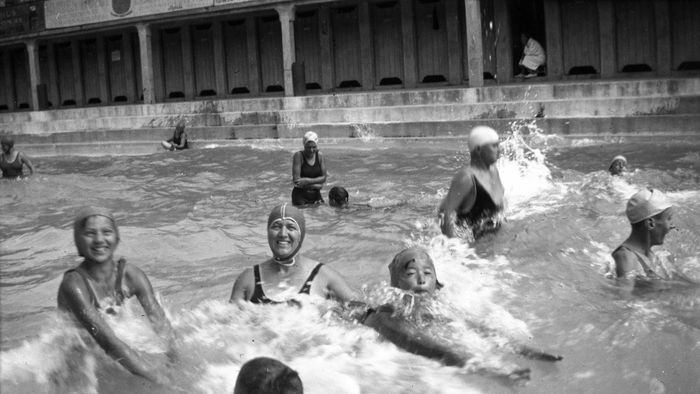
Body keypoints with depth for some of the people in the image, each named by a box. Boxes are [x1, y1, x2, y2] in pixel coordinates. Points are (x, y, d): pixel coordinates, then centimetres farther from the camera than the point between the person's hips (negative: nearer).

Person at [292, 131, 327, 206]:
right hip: (300, 196, -4)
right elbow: (296, 180, -16)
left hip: (316, 195, 4)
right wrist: (316, 185, -10)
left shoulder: (319, 156, 4)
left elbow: (323, 177, 1)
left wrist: (308, 181, -17)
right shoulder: (298, 156, -9)